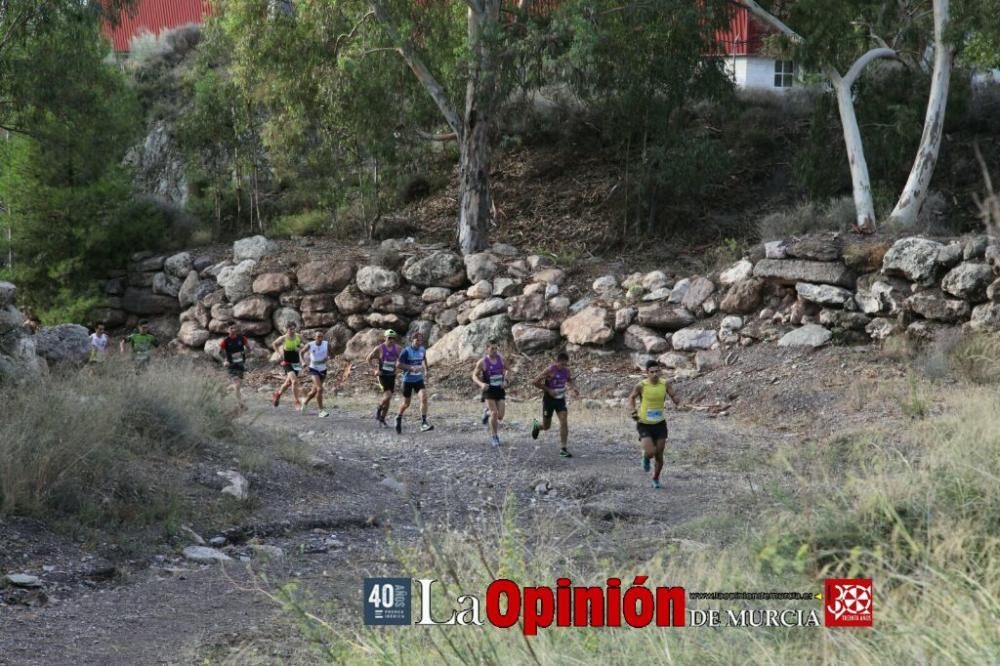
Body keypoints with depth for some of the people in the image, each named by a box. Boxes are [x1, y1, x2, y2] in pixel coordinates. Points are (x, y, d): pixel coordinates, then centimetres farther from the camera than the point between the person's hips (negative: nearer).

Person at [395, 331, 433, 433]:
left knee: (424, 398, -19)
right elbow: (398, 364, -16)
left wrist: (426, 368, 11)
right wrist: (412, 368, -24)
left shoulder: (422, 350, 3)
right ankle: (399, 418, 40)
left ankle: (423, 423, -20)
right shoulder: (406, 351, -14)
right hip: (408, 380, -3)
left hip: (419, 379, 3)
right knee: (406, 403, 9)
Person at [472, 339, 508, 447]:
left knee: (500, 416, -1)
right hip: (489, 390, -4)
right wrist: (481, 384, -25)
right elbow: (474, 376, -5)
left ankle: (487, 413, 34)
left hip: (500, 390, 4)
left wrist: (505, 381, 0)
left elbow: (504, 370, 19)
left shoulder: (500, 359, 2)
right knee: (494, 413, -15)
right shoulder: (482, 362, -10)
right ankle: (494, 436, 3)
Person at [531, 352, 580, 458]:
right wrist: (548, 390, -22)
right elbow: (535, 382, -18)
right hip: (549, 400, -4)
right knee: (546, 426, 8)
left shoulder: (566, 370, -3)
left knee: (564, 422, -13)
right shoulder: (550, 370, -20)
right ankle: (536, 425, 45)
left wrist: (574, 388, 0)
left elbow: (570, 380, 20)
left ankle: (563, 448, -10)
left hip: (560, 399, 4)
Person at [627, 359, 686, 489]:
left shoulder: (664, 384, -10)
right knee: (650, 452, -20)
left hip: (660, 424, 3)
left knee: (659, 456, 7)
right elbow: (632, 397, 3)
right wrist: (632, 410, -13)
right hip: (644, 424, -2)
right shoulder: (641, 386, -15)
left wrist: (678, 403, -21)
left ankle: (656, 479, 33)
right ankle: (645, 457, 20)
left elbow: (673, 396, 2)